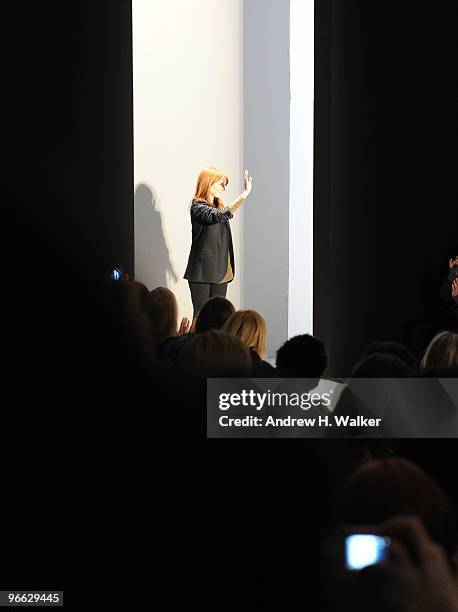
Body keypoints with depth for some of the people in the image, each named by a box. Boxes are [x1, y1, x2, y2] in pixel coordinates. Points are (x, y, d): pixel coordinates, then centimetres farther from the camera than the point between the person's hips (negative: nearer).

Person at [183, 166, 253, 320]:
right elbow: (221, 216, -29)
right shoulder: (198, 207, -9)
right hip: (202, 272, -7)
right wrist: (244, 195, -35)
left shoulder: (218, 206, 16)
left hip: (220, 272, 7)